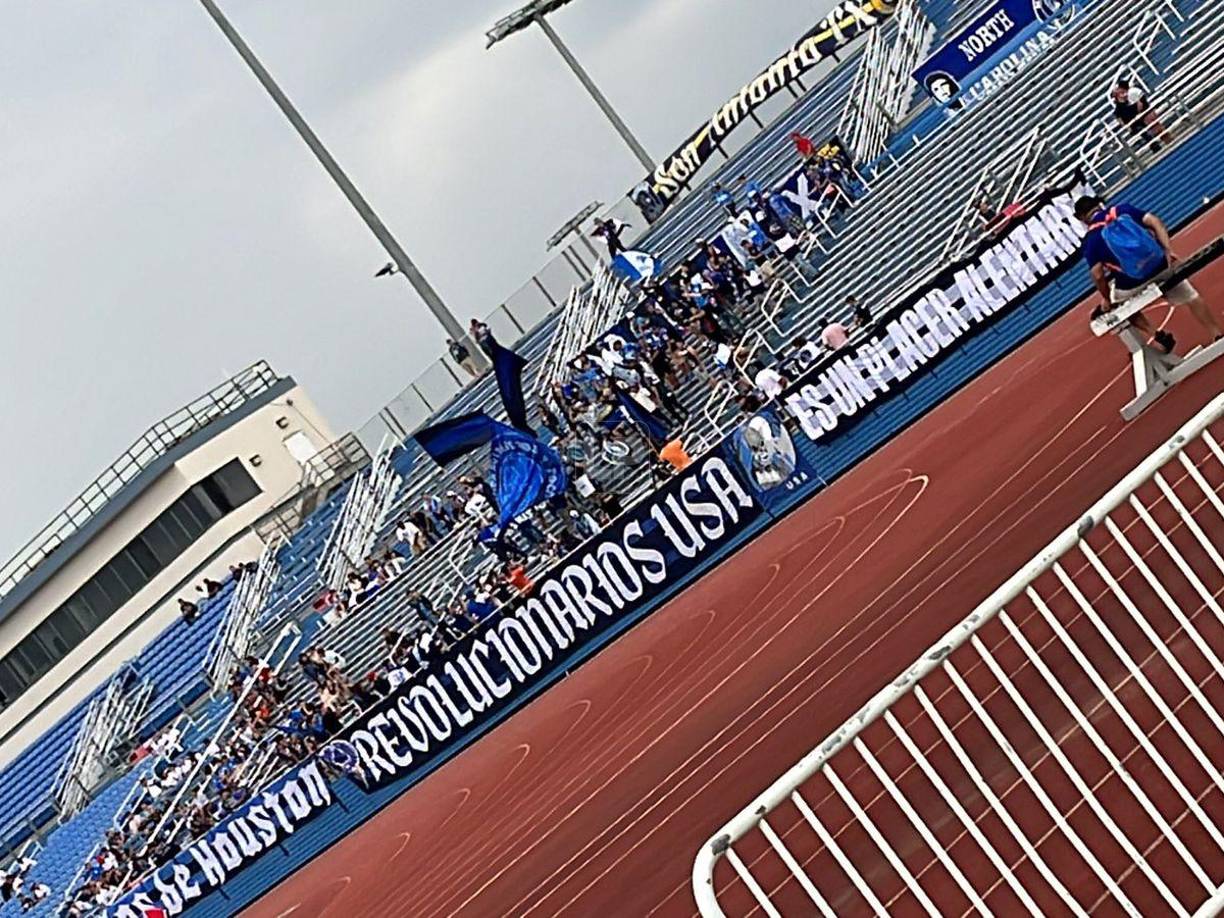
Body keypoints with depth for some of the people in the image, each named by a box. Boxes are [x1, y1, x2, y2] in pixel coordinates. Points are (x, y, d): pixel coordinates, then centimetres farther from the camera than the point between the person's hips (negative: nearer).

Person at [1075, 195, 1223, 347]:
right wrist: (1168, 250, -6)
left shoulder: (1091, 240, -3)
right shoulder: (1122, 209, 3)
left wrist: (1106, 299, 5)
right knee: (1191, 298, 23)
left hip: (1131, 285, -2)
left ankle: (1158, 336, 18)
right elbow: (1156, 222, -6)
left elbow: (1098, 275, -9)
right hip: (1160, 267, 2)